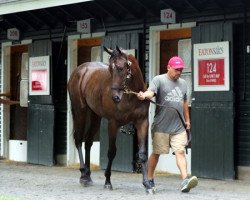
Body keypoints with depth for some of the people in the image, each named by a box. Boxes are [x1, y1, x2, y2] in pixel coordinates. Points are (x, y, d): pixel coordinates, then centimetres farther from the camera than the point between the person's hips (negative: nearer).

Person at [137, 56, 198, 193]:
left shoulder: (183, 83, 14)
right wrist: (144, 95, -45)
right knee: (156, 153, 7)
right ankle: (149, 180, 20)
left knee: (180, 152, -8)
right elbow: (150, 92, -23)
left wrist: (187, 120, 23)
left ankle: (185, 180, -18)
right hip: (161, 126, -4)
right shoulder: (159, 80, -4)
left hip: (179, 126, 4)